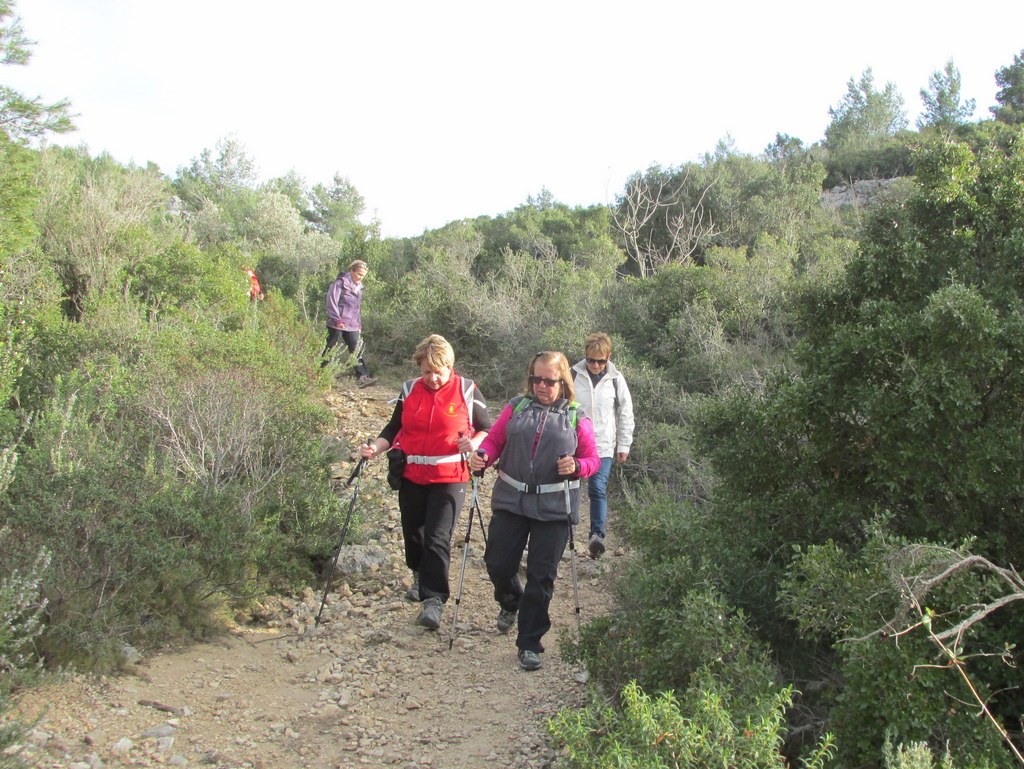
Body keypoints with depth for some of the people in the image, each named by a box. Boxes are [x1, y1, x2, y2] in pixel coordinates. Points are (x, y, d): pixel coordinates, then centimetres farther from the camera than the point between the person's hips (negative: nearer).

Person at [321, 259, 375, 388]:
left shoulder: (358, 287, 17)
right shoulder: (340, 283, -7)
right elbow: (332, 302, -14)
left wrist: (359, 323, 16)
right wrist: (337, 319, -20)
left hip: (352, 326, 7)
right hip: (337, 325, -7)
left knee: (357, 351, -2)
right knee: (329, 350, 1)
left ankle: (363, 377, -5)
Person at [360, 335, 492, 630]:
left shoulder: (467, 390, -3)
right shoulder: (410, 390, 6)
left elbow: (487, 429, 3)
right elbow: (394, 428, 11)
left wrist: (475, 443, -18)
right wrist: (376, 447, -7)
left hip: (449, 478, -4)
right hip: (412, 476, 4)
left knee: (437, 538, -12)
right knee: (413, 533, 15)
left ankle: (433, 600, -9)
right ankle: (420, 574, 43)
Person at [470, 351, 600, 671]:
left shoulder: (576, 418, 4)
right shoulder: (516, 407, 6)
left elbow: (592, 459, 7)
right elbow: (494, 439, 6)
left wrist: (577, 466, -15)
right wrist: (483, 456, -15)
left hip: (554, 509, -1)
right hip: (510, 500, 1)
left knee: (542, 576, 1)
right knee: (498, 564, 3)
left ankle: (529, 643, 14)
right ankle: (510, 603, 39)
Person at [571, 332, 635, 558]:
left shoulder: (615, 379, -1)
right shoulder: (573, 375, -4)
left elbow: (626, 414, 6)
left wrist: (624, 446, 5)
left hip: (603, 446, -1)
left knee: (598, 489, -12)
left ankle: (597, 535, -14)